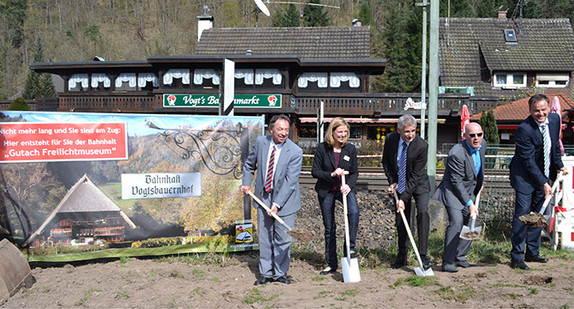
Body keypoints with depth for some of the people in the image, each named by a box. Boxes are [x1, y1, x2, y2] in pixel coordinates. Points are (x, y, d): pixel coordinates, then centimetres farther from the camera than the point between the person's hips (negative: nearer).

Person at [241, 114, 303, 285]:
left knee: (282, 239, 3)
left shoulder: (295, 152, -16)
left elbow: (290, 182, -20)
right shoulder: (260, 142, -3)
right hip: (263, 197, 3)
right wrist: (246, 183, 5)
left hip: (284, 200, -3)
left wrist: (277, 204, -24)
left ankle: (280, 273, 20)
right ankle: (266, 273, 22)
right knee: (264, 237, 10)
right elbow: (249, 164, 16)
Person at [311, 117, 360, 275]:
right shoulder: (322, 148, -8)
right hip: (326, 191, 0)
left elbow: (355, 172, 3)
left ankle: (349, 248, -18)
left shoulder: (350, 149, -3)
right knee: (329, 227, 7)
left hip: (345, 189, 0)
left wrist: (349, 185, -17)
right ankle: (331, 263, 20)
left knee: (354, 212, -31)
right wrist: (332, 174, -21)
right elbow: (315, 171, -6)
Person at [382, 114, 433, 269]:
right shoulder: (390, 140, -13)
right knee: (401, 220, 5)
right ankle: (402, 256, 19)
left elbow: (416, 176, -24)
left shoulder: (421, 146, -25)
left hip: (418, 184, -3)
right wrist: (392, 182, -7)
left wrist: (404, 198, -25)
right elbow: (386, 162, 4)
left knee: (423, 212, -23)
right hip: (400, 184, 3)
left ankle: (422, 255, -16)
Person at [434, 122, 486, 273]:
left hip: (470, 191, 8)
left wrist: (480, 182, 21)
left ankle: (460, 257, 23)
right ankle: (448, 261, -14)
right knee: (456, 222, -21)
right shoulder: (457, 153, -28)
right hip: (454, 191, -8)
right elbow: (457, 182, -24)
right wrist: (469, 204, -24)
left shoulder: (482, 144, -3)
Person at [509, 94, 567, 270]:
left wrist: (559, 166, 21)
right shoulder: (524, 129, -23)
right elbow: (528, 161, -21)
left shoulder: (555, 119, -2)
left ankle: (532, 253, 22)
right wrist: (543, 183, -21)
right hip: (525, 178, -7)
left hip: (544, 176, 7)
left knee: (537, 216, 11)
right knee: (522, 215, -7)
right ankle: (516, 257, 0)